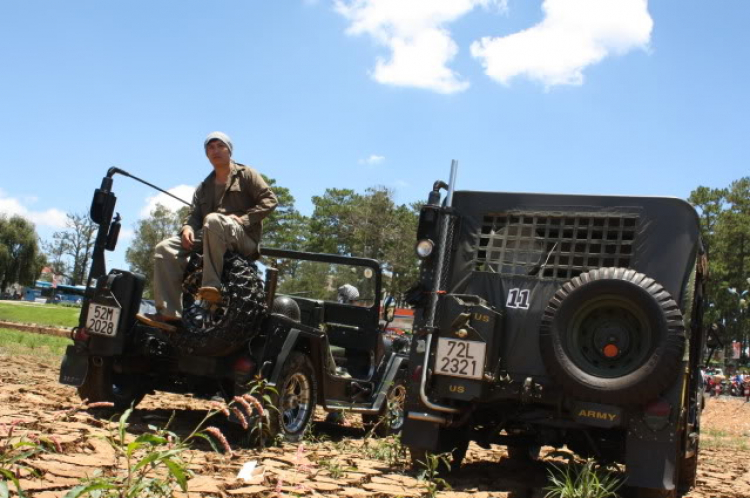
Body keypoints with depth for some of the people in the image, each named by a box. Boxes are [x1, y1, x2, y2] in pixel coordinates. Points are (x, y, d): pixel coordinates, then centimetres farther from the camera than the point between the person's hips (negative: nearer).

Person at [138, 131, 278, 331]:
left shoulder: (246, 175, 11)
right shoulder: (203, 188, 28)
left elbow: (270, 200, -1)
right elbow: (194, 215, 17)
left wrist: (243, 219, -13)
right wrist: (188, 227, -8)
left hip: (244, 238, -6)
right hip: (208, 239, 6)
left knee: (213, 220, -38)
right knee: (166, 248, -15)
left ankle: (213, 285, -39)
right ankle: (169, 313, -24)